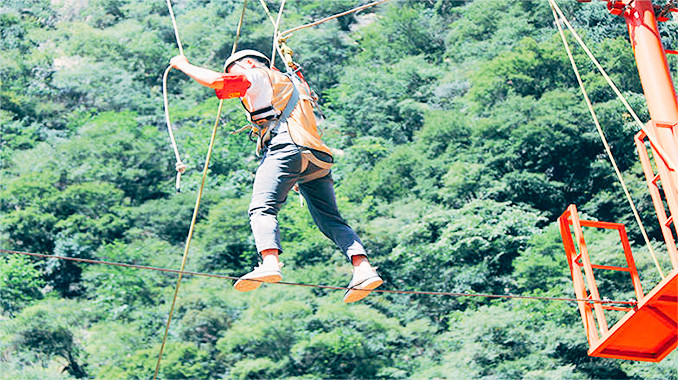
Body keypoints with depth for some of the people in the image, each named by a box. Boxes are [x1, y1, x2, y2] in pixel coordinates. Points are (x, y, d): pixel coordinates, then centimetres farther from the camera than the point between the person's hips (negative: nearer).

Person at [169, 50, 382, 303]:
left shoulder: (255, 76, 16)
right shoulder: (293, 82, 38)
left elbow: (216, 80, 5)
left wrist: (183, 64, 18)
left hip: (286, 149, -7)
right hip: (317, 159, 7)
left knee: (263, 209, -19)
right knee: (331, 220, 5)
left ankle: (270, 263, -41)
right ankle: (363, 268, -11)